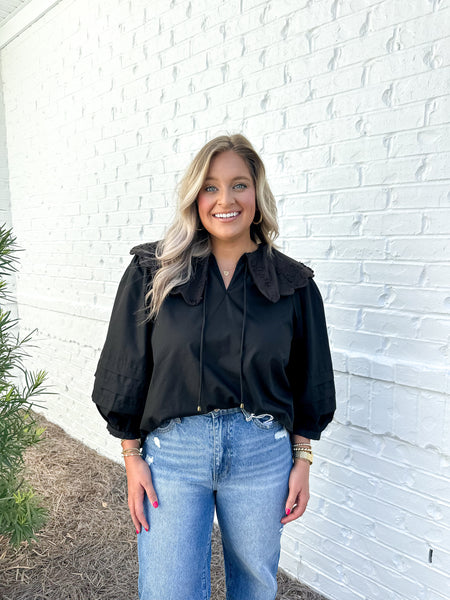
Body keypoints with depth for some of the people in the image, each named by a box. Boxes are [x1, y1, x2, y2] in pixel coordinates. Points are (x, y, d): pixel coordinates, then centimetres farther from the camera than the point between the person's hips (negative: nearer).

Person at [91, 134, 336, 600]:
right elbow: (127, 371, 0)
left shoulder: (293, 284, -1)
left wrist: (302, 460, 5)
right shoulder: (154, 272, -4)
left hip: (263, 453, 2)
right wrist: (132, 456, -1)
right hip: (172, 451, -1)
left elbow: (308, 383, 6)